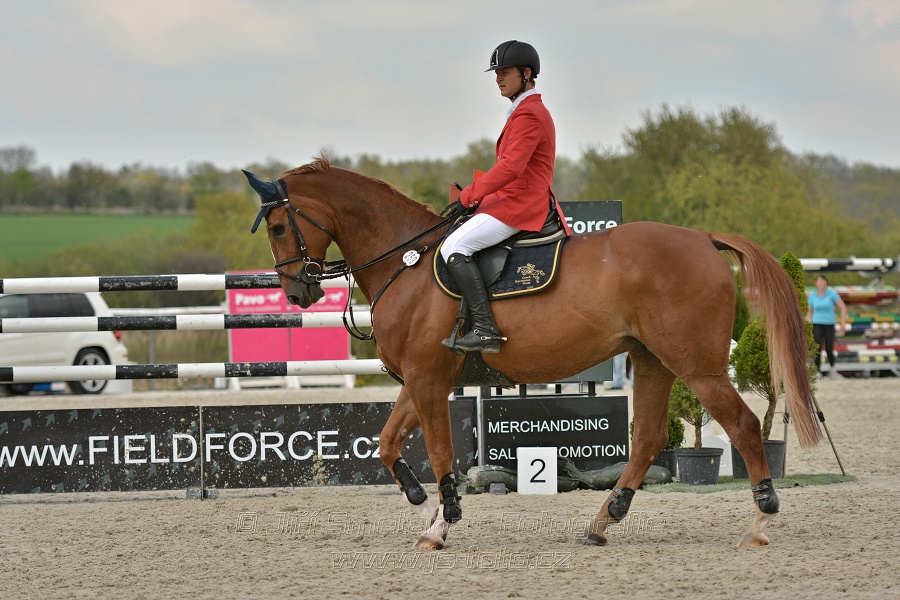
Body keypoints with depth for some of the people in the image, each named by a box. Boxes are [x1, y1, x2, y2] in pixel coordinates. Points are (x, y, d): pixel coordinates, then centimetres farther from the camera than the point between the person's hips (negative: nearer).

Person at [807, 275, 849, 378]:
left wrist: (843, 323, -9)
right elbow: (810, 311, 16)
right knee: (817, 348, -17)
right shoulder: (812, 296, 2)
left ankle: (832, 366, 34)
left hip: (829, 325, -1)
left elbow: (843, 308, -3)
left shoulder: (831, 294, -5)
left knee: (829, 350, 2)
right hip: (817, 325, 1)